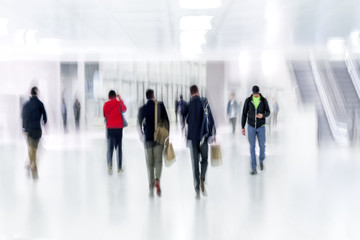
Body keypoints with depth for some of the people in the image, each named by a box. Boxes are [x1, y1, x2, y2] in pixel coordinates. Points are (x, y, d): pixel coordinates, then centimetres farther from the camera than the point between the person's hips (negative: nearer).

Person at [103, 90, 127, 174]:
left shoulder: (106, 104, 0)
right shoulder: (119, 103, -2)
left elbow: (105, 115, 5)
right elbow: (124, 109, 11)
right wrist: (120, 99, 16)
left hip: (110, 127, 0)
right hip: (119, 127, 0)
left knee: (110, 147, -3)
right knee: (119, 147, 11)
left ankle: (110, 164, -28)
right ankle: (119, 167, 15)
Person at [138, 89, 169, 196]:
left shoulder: (142, 109, -1)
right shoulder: (160, 105, -2)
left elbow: (139, 124, -2)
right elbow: (166, 120, -3)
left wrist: (142, 136, 11)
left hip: (147, 138, 1)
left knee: (150, 163, 8)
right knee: (158, 160, 3)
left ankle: (151, 186, 9)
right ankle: (157, 179, -22)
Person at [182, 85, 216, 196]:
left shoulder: (188, 105, 0)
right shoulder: (204, 102, -4)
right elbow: (210, 119, -7)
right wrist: (214, 133, 2)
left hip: (192, 137, 1)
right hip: (203, 136, -1)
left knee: (195, 163, 7)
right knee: (204, 159, 16)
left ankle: (197, 188, 3)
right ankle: (202, 178, -12)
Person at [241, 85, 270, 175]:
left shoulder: (264, 100, -5)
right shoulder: (248, 100, -5)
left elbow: (268, 112, -2)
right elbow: (244, 114, -1)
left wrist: (262, 115, -28)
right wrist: (243, 127, -2)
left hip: (261, 127, 0)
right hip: (251, 126, 0)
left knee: (262, 145, 6)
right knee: (252, 147, -3)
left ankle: (261, 160, 39)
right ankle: (254, 169, 2)